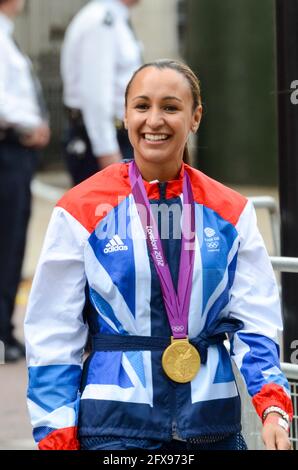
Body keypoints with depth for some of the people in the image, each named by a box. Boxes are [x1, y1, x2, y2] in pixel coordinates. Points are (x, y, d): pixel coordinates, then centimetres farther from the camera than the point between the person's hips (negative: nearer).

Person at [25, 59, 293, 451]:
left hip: (213, 421, 3)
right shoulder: (82, 210, -2)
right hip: (116, 423, -2)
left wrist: (273, 407, -15)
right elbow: (54, 335, 0)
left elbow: (254, 322, 1)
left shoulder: (231, 212, 5)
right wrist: (58, 435, -5)